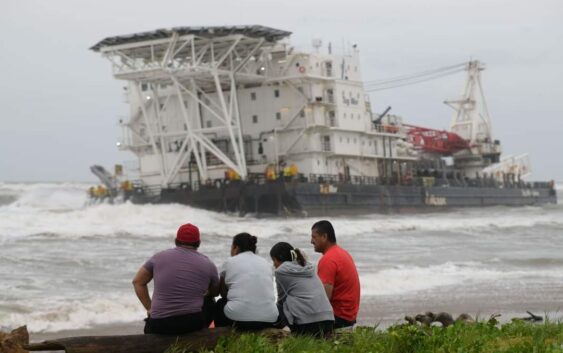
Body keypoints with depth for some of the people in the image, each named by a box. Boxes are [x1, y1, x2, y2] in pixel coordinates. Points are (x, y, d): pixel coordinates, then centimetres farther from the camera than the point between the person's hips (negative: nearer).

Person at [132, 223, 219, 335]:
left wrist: (149, 308, 16)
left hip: (159, 326, 2)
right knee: (209, 303, 30)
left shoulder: (159, 257, 4)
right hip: (193, 323, -2)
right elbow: (215, 292, 19)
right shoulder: (208, 265, 1)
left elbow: (138, 282, 12)